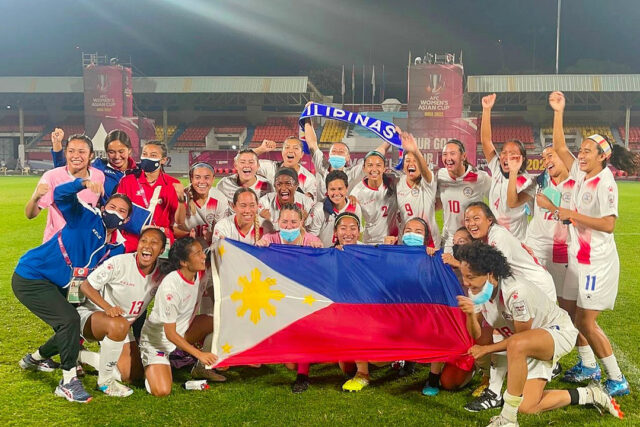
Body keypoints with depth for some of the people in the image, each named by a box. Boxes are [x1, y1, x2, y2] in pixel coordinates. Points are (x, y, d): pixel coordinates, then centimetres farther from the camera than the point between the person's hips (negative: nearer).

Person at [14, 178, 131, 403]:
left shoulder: (117, 246, 1)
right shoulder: (87, 217, -17)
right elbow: (60, 195, -33)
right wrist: (84, 183, -49)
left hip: (57, 286, 8)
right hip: (30, 278, -8)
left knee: (71, 330, 14)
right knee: (69, 320, -22)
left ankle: (34, 358, 45)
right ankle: (68, 382, -9)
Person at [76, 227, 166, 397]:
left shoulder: (161, 273, -8)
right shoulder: (119, 263, -21)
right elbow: (85, 286, -16)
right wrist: (107, 307, -31)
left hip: (123, 327, 6)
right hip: (92, 314, -6)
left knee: (133, 374, 3)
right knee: (118, 325, -41)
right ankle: (105, 380, -19)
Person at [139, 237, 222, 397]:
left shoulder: (201, 275, -12)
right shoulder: (170, 287, -32)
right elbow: (170, 334, -26)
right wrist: (199, 354, -27)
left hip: (183, 330, 7)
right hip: (157, 339, -6)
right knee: (161, 391, -21)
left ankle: (202, 368, 4)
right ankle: (150, 367, 12)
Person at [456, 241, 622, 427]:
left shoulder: (515, 292, -34)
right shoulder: (476, 292, -12)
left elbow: (520, 337, -22)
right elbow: (477, 338, -12)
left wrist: (487, 349, -19)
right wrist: (470, 314, -30)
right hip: (532, 344, 8)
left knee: (517, 344, -41)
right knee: (527, 407, 2)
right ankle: (588, 395, 23)